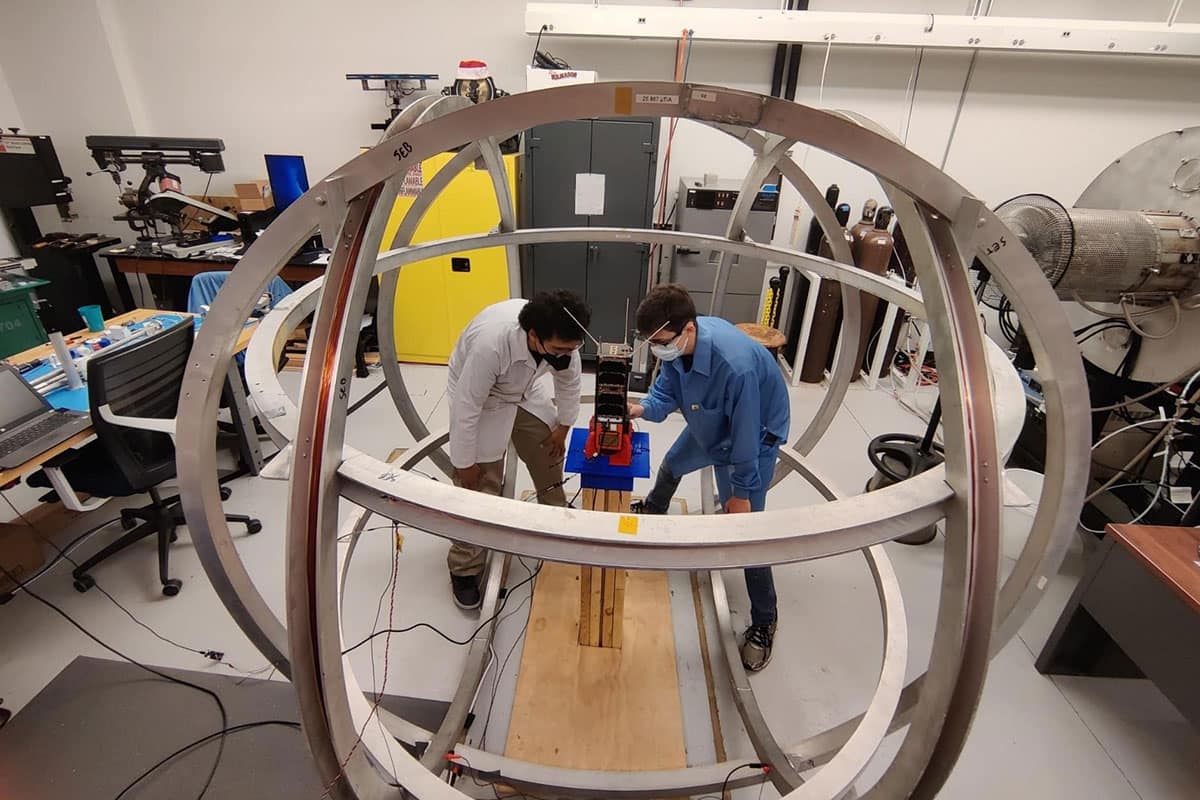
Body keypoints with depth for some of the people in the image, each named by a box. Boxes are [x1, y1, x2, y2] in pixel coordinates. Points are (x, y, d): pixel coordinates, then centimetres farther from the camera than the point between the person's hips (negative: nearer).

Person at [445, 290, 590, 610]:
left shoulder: (561, 338, -26)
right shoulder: (490, 343, -43)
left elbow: (569, 380, -5)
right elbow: (466, 407, -31)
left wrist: (563, 427, 5)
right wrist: (464, 461, -20)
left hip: (525, 390, 5)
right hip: (480, 398, -5)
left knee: (549, 453, 11)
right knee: (477, 484, -6)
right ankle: (464, 570, 12)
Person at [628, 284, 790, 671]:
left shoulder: (735, 365, -44)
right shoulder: (679, 341, -23)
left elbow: (745, 436, -33)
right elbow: (666, 392, -10)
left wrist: (741, 491, -21)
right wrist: (641, 409, -32)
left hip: (755, 435, -7)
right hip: (709, 426, 8)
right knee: (671, 465, 29)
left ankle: (764, 623, 14)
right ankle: (653, 510, 64)